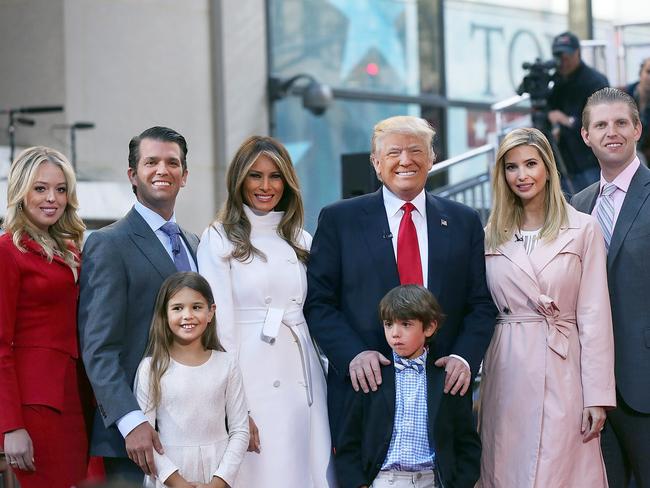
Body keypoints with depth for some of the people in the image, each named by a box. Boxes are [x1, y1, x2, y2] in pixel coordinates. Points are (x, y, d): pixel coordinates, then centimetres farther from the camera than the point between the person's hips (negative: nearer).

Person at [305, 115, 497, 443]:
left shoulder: (464, 222, 11)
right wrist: (353, 354, -14)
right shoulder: (339, 220, 5)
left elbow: (481, 305, 9)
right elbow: (318, 302, 1)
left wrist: (464, 357, -8)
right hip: (365, 387, -1)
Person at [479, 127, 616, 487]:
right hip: (506, 373, 3)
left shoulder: (583, 230, 0)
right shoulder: (491, 235, 9)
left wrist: (597, 396, -7)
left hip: (561, 371, -3)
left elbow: (594, 315, -3)